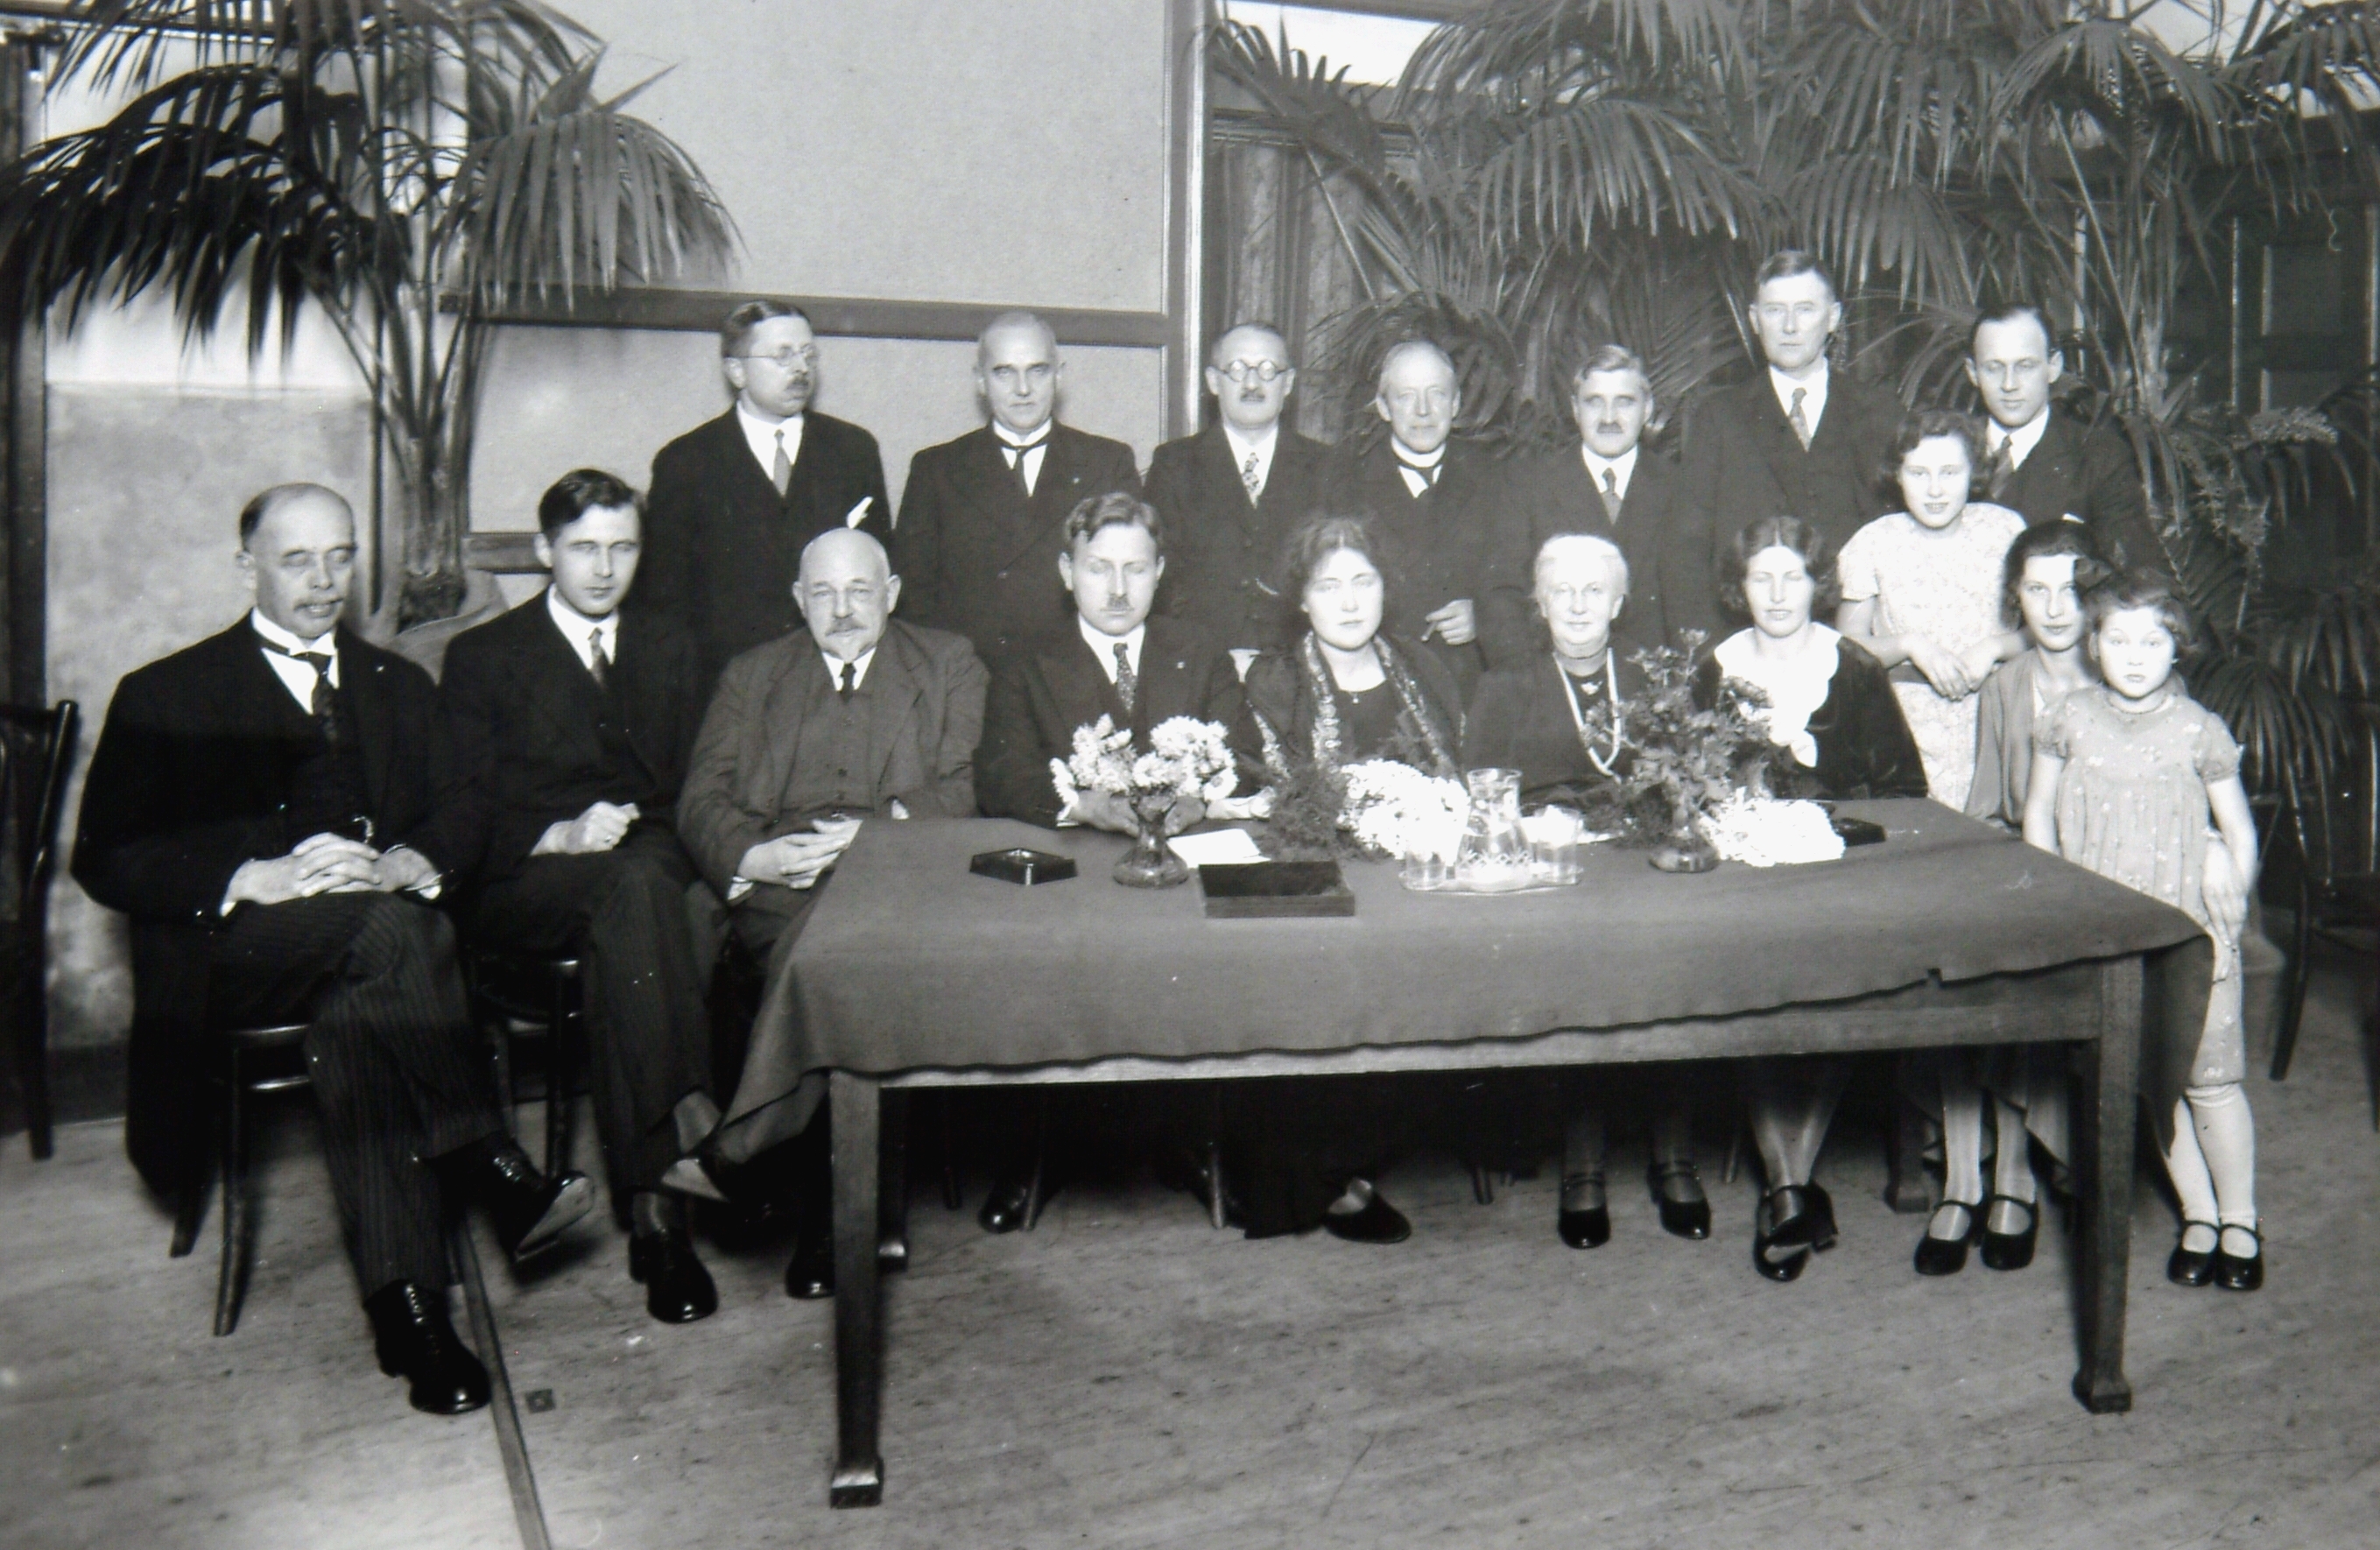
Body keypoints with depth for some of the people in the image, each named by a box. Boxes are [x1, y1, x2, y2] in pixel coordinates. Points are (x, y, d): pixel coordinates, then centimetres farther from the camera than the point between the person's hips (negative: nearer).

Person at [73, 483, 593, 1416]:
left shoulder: (400, 687, 24)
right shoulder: (166, 696, 12)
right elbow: (104, 859, 0)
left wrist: (410, 863, -13)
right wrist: (257, 878, -16)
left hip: (376, 925, 3)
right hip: (238, 953, -2)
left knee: (355, 1015, -34)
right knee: (382, 926, -35)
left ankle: (405, 1305, -36)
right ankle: (492, 1173, -34)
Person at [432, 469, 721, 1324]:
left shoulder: (670, 650, 21)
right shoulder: (483, 658, 10)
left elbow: (693, 791, 15)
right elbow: (464, 818, 1)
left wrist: (632, 828, -7)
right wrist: (560, 836, -17)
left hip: (649, 863, 3)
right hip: (520, 890, -3)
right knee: (637, 883, -37)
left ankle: (651, 1204, -38)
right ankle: (689, 1118, -45)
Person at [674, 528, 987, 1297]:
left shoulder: (949, 664, 20)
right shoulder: (752, 674, 25)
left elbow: (960, 790, 6)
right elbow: (701, 800, 13)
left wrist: (871, 831, -12)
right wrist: (752, 857, -9)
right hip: (775, 891, 1)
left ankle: (739, 1148, -33)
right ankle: (826, 1209, -33)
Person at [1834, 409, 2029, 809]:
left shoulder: (2004, 529, 4)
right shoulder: (1874, 543, 1)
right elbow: (1847, 643, 1)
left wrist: (1994, 647, -12)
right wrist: (1909, 645, -14)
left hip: (1995, 719, 1)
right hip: (1910, 727, -1)